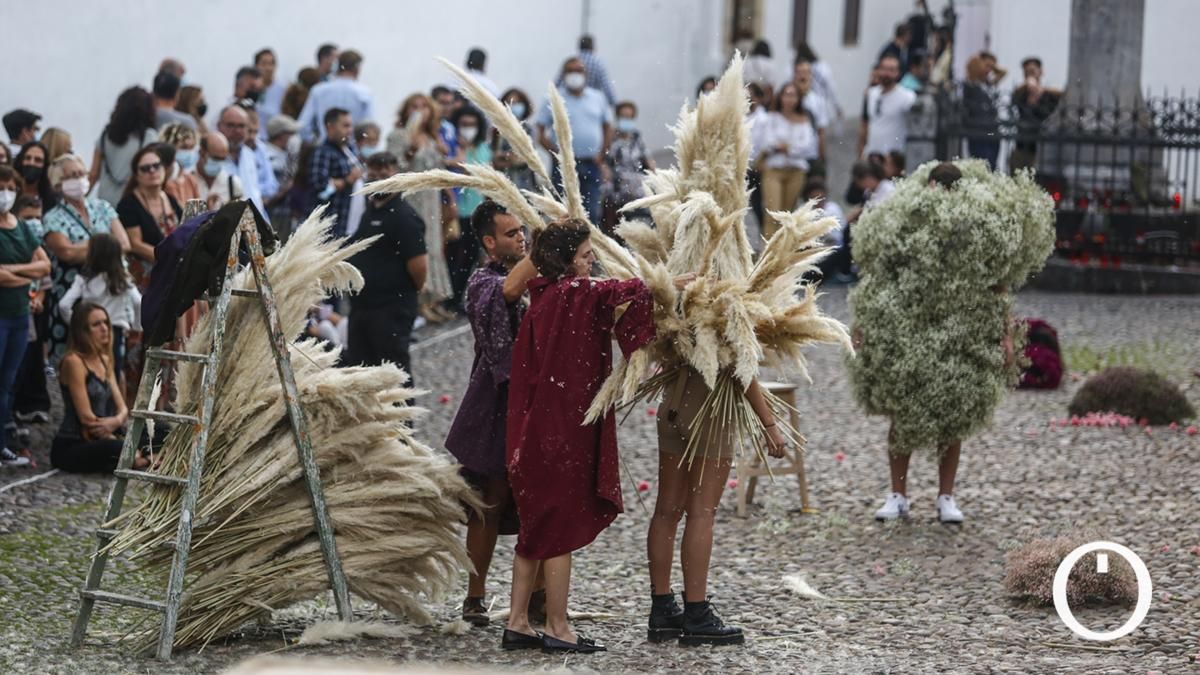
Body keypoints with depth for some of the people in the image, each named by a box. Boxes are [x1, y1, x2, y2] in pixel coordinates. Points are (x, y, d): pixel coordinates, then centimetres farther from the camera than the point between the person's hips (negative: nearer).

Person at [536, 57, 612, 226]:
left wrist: (601, 156, 5)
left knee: (591, 212, 1)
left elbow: (608, 129, 16)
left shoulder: (598, 99, 11)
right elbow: (541, 134, -1)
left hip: (592, 165, 3)